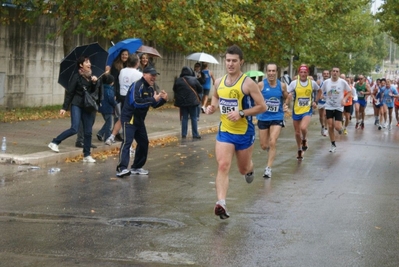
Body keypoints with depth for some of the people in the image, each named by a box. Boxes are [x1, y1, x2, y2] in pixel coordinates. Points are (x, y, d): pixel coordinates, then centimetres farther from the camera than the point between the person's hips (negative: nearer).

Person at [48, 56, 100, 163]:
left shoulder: (92, 77, 11)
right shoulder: (76, 77, -4)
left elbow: (95, 92, 4)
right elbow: (69, 93, -4)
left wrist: (95, 82, -14)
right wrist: (64, 107, -6)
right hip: (77, 105, -5)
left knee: (88, 132, 5)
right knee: (74, 129, -17)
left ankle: (87, 155, 13)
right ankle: (54, 143, -3)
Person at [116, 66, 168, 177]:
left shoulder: (150, 88, 12)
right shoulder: (137, 85, -18)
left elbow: (154, 104, 18)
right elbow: (136, 102, -31)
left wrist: (163, 99, -1)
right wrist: (153, 99, -27)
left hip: (139, 119, 10)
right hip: (129, 118, -10)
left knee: (144, 143, 13)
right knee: (127, 142, -20)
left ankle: (136, 167, 25)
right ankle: (121, 168, -28)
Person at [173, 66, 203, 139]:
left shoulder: (178, 80, -1)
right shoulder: (194, 80, -8)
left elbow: (174, 90, 8)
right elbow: (200, 90, -1)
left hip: (182, 102, 2)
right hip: (192, 101, -2)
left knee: (184, 118, 9)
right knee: (194, 118, 6)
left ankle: (184, 134, 8)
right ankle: (195, 134, 6)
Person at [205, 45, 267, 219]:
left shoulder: (248, 83, -14)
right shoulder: (219, 82, 1)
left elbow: (262, 107, -13)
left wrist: (241, 113, -23)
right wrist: (213, 106, 0)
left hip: (245, 133, -3)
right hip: (224, 131, 3)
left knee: (243, 169, 16)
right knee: (223, 166, -15)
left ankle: (249, 169, 54)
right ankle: (221, 204, -20)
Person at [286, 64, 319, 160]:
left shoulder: (312, 83, -4)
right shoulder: (294, 83, -7)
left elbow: (319, 91, 16)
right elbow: (288, 95, -6)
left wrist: (315, 102, 8)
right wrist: (285, 104, -22)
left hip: (307, 110, -1)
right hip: (296, 111, 1)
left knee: (303, 128, -26)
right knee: (297, 132, 11)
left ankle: (304, 140, 7)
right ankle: (300, 150, 33)